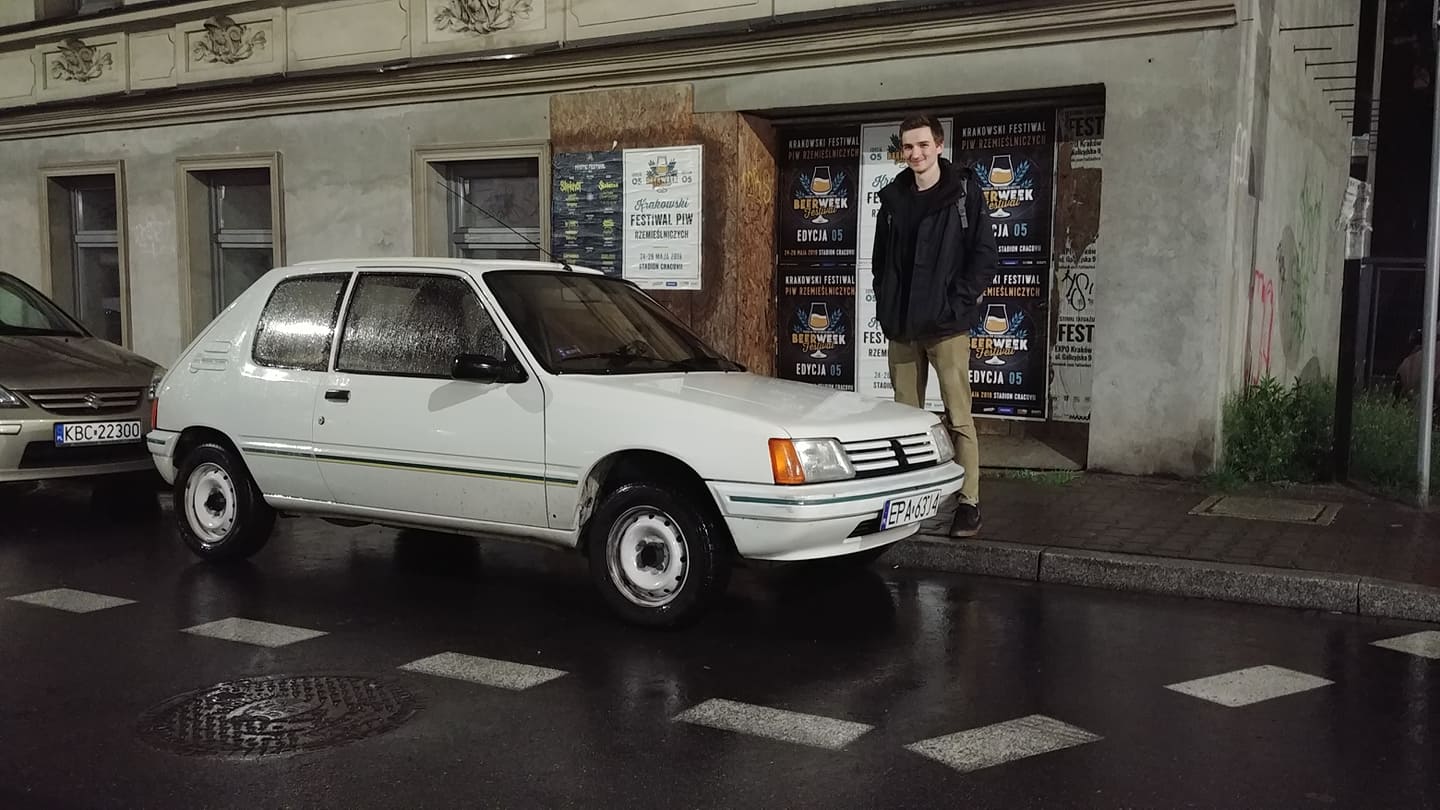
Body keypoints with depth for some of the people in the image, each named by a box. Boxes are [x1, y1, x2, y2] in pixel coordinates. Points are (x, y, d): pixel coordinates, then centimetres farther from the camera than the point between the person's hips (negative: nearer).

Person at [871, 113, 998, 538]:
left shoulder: (965, 192, -2)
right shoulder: (894, 197, 11)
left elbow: (984, 255, -5)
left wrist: (959, 303, -12)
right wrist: (886, 307, 6)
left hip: (947, 324, -5)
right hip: (902, 326, 5)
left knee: (958, 417, -4)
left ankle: (969, 503, 1)